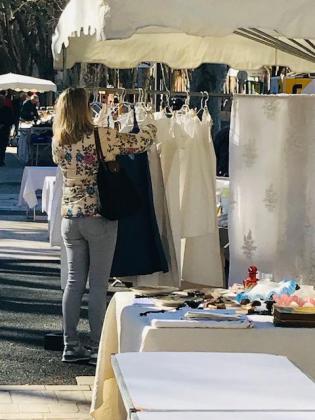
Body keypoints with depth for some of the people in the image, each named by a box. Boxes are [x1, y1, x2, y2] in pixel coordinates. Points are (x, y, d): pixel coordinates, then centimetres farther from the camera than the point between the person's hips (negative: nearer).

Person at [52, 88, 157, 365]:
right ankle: (97, 348, 6)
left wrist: (102, 122, 32)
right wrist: (151, 126, 17)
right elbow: (141, 143, -4)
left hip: (70, 219, 5)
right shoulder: (102, 137, -14)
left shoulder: (58, 143, 2)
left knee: (74, 282, 11)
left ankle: (71, 346, 15)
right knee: (98, 284, 1)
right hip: (100, 218, -5)